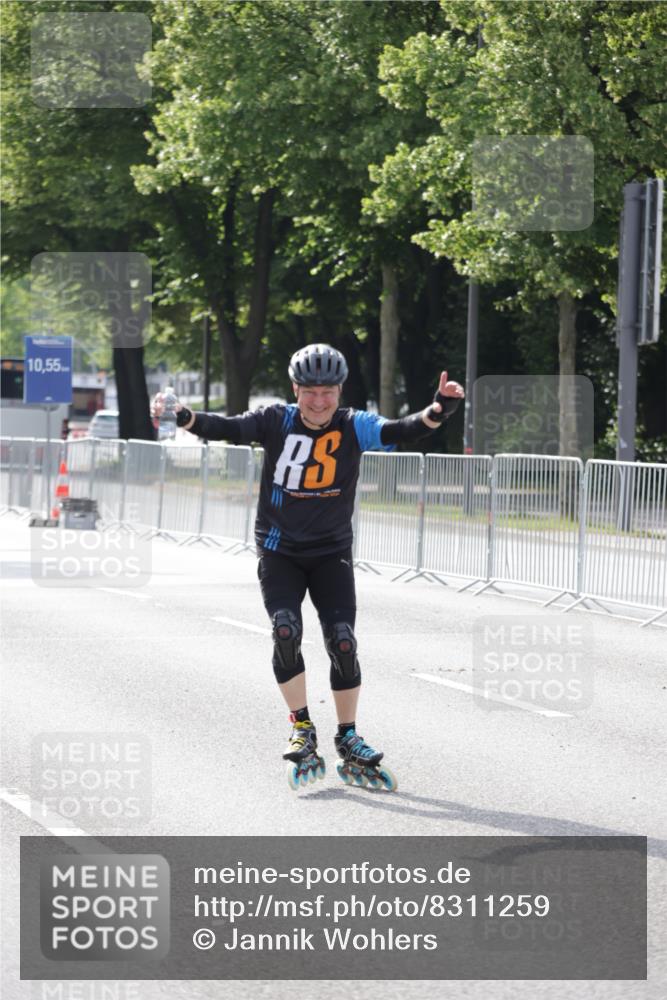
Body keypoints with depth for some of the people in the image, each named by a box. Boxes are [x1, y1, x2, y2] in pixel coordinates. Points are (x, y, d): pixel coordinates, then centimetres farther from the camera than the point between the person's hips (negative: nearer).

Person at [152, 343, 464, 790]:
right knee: (286, 632, -19)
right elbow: (229, 428, -19)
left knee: (343, 642, -9)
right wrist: (184, 417, -37)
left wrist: (439, 410, -39)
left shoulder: (355, 427, -7)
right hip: (279, 551, -1)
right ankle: (302, 728, -2)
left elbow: (403, 431, -20)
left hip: (332, 552, 1)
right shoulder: (278, 421, -8)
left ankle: (348, 739, 8)